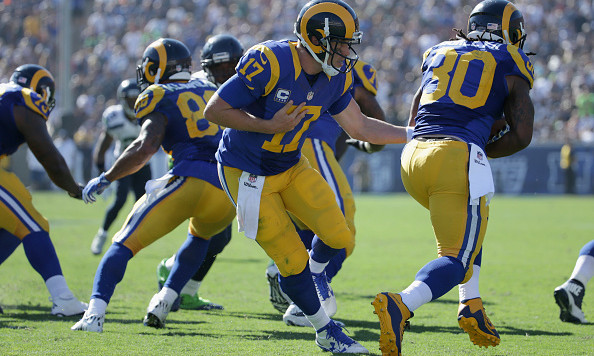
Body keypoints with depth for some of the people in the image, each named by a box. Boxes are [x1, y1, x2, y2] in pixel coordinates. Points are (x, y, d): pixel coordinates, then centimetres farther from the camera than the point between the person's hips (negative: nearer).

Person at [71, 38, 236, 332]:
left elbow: (145, 147, -8)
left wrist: (105, 179, -1)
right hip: (230, 194, 6)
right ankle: (163, 302, 22)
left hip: (191, 183, -5)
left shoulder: (160, 99, 7)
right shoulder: (209, 91, 27)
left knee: (124, 244, 2)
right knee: (200, 237, 37)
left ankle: (95, 313, -18)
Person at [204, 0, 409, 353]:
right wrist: (270, 126, -30)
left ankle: (317, 271, 25)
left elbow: (360, 126, 6)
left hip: (291, 167, 6)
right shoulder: (268, 63, -29)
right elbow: (214, 110, -25)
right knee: (293, 260, -5)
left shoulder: (335, 78, -7)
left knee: (340, 238, -10)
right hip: (246, 174, -6)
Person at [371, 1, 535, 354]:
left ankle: (472, 306, 19)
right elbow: (522, 135, 1)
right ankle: (401, 304, -31)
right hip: (458, 157, -6)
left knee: (468, 223, 32)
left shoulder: (441, 54, 23)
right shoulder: (510, 65, 11)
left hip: (414, 155, 6)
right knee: (455, 259, -3)